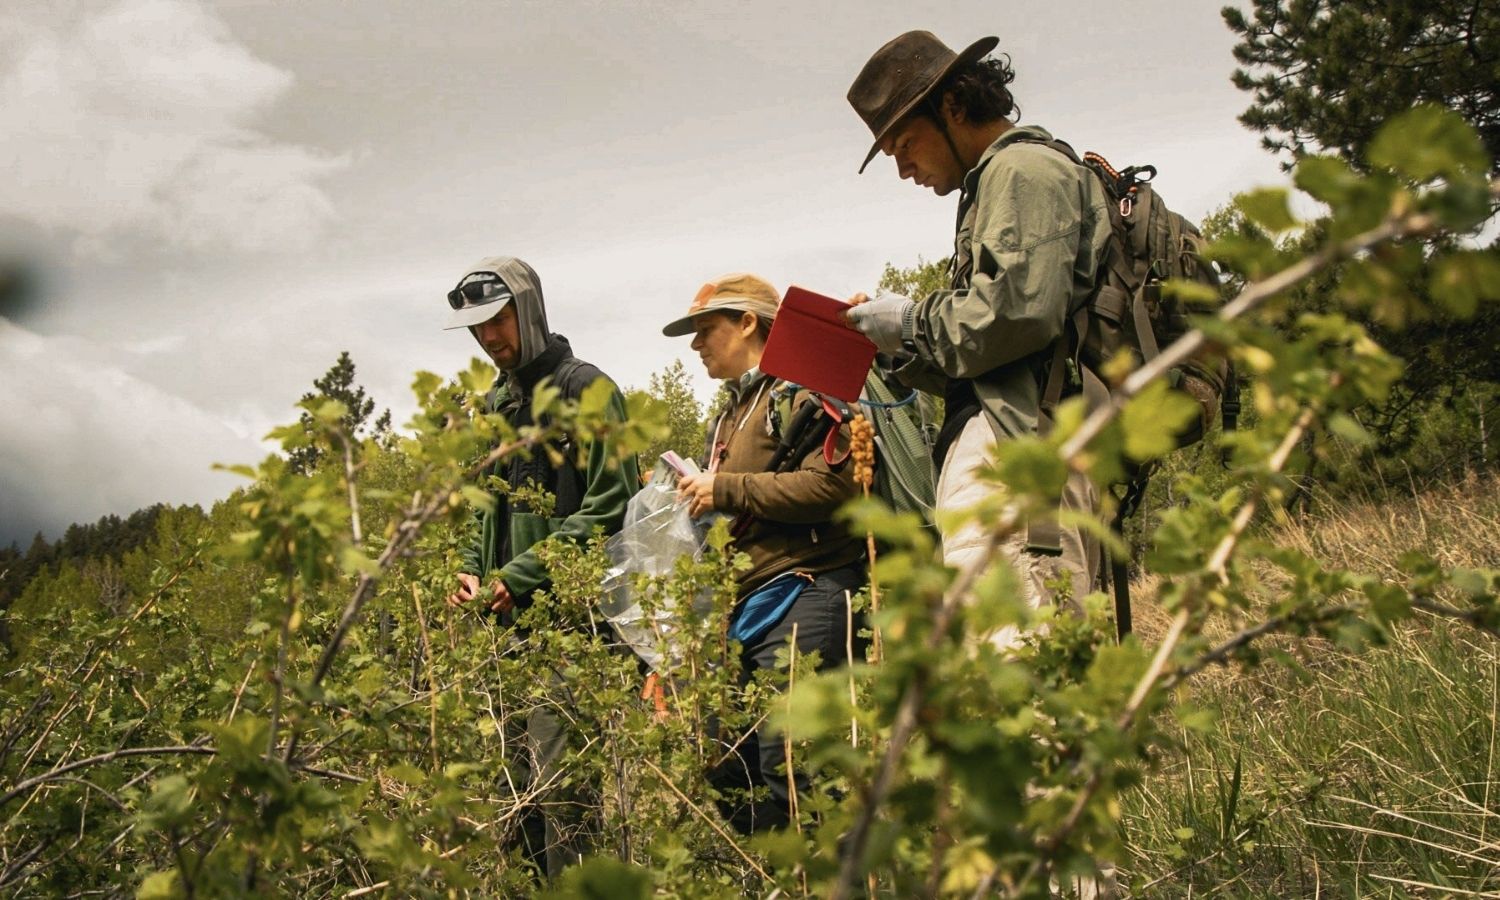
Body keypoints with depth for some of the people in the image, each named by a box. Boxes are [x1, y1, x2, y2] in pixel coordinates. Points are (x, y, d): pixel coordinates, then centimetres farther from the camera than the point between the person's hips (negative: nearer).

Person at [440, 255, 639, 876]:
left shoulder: (585, 388, -6)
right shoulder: (496, 404, 19)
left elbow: (612, 507, -12)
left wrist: (523, 574, -14)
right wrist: (473, 569, 7)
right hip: (508, 616, 8)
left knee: (556, 776, -12)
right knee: (513, 774, 8)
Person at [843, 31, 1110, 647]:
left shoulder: (1022, 169, 1)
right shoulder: (1000, 181, 31)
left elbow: (1020, 310, -16)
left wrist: (913, 323, -2)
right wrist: (903, 343, 16)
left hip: (1014, 450, -11)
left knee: (998, 666, -21)